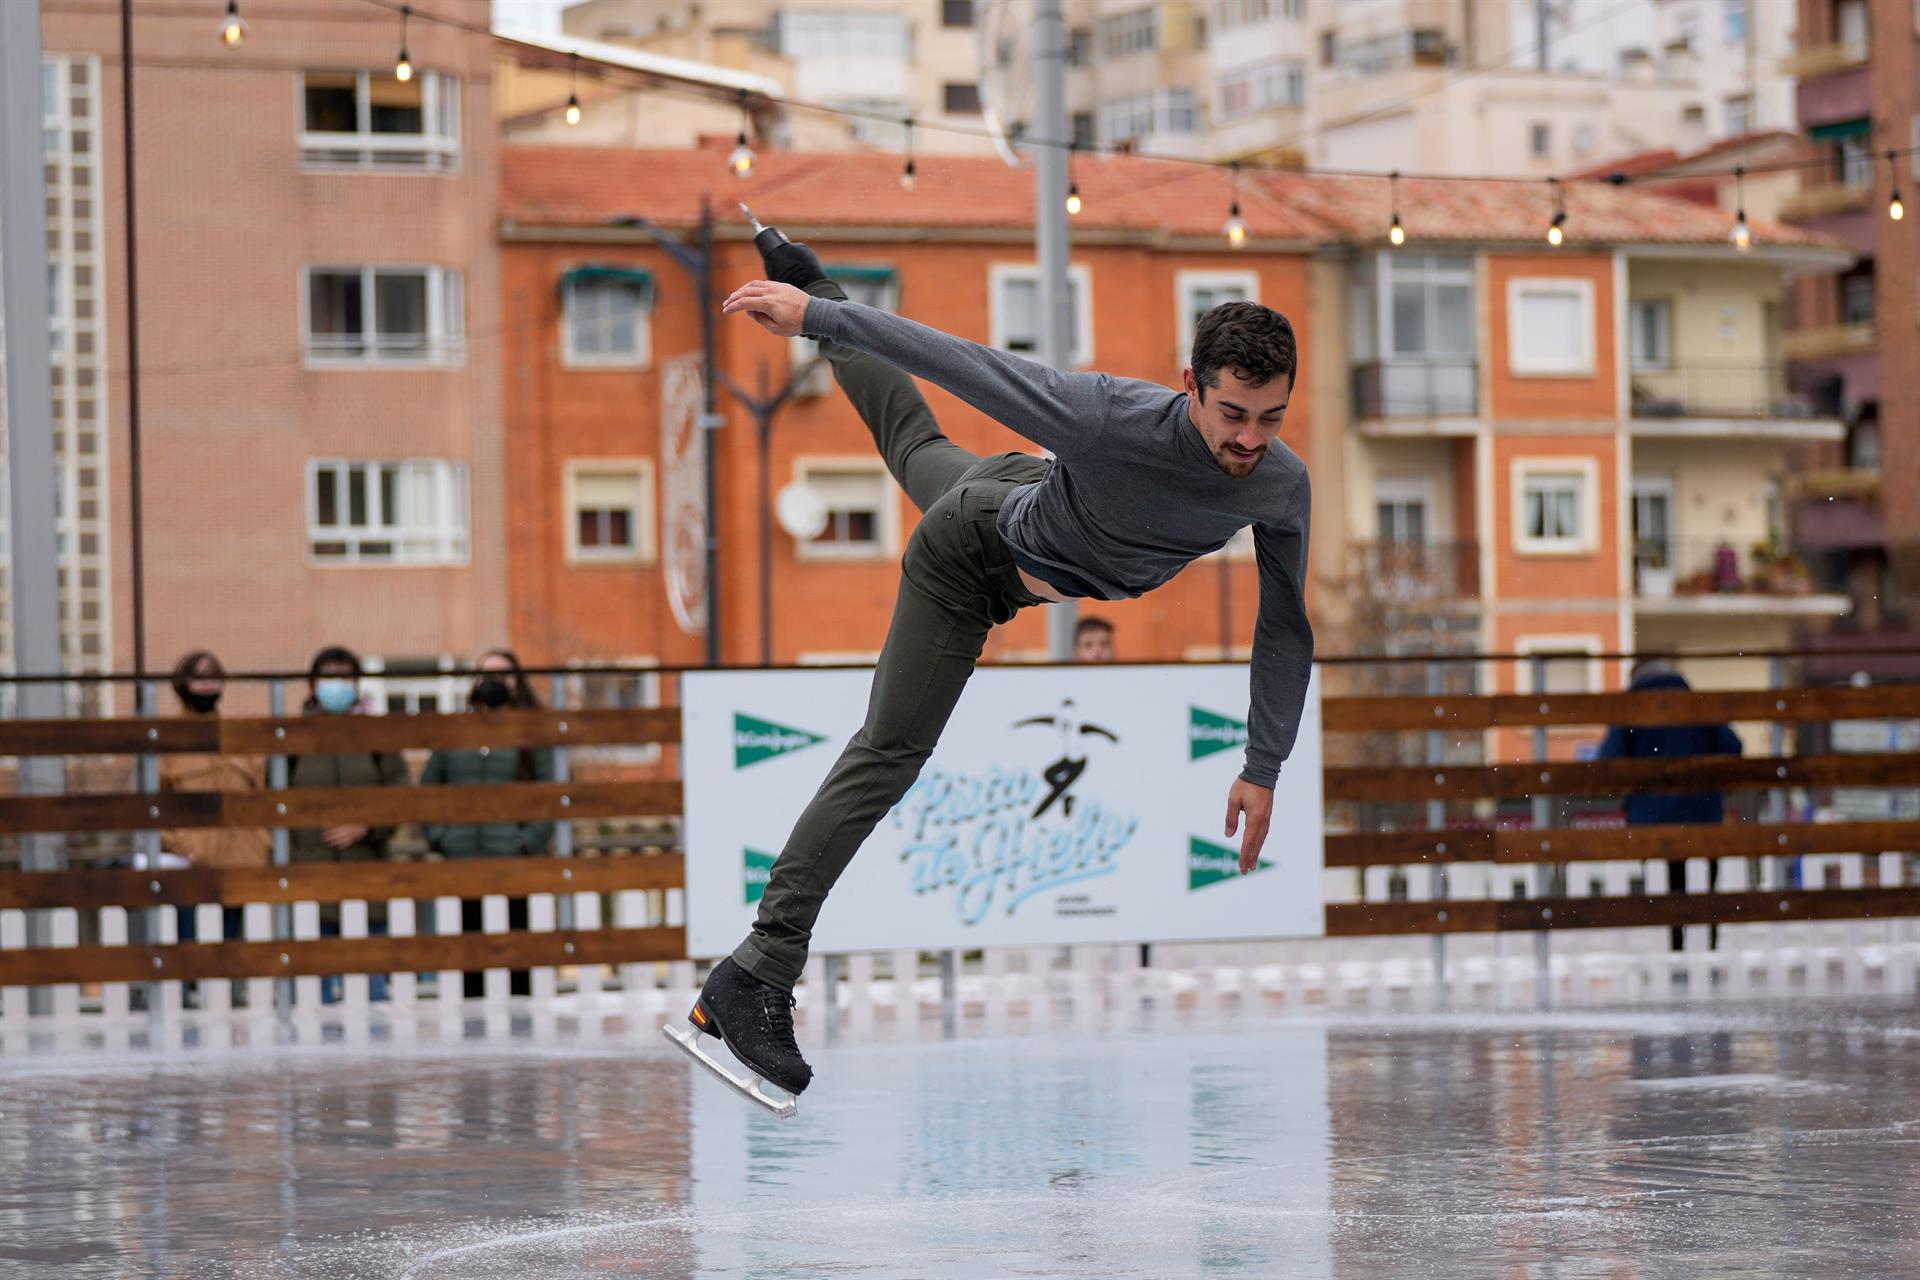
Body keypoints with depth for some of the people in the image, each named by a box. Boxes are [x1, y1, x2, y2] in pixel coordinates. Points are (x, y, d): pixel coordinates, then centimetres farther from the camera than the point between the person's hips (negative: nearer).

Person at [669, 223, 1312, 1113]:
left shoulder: (1281, 486, -28)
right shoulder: (1120, 421, -46)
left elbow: (1285, 627, -14)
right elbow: (970, 365, -41)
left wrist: (1264, 769, -11)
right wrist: (816, 317, -39)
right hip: (975, 551, -6)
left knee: (920, 450, 36)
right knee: (889, 753, -7)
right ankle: (754, 976, -5)